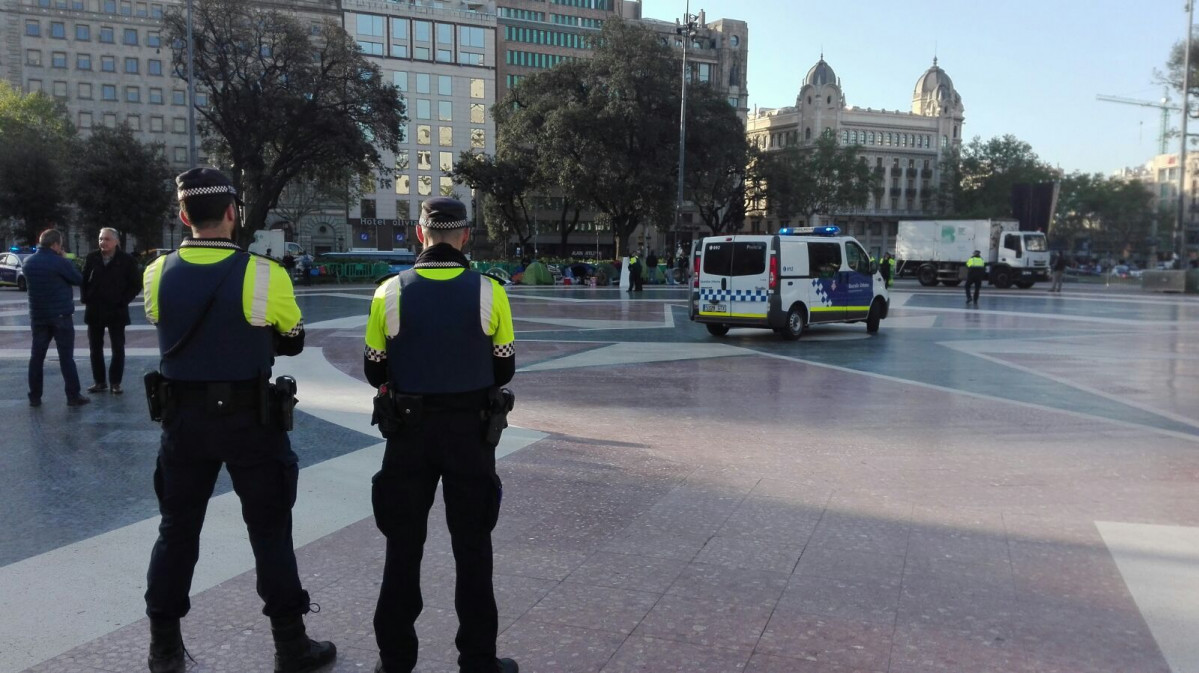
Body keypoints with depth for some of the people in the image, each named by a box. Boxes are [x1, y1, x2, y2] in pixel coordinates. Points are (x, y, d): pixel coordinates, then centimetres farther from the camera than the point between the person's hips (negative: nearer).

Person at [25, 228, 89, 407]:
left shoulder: (28, 262, 5)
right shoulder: (60, 262, -14)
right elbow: (79, 280, -5)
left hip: (38, 316, 5)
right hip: (61, 315, -5)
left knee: (37, 356, 10)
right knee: (66, 357, -1)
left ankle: (35, 397, 11)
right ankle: (73, 396, 0)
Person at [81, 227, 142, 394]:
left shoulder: (127, 260, -6)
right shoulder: (91, 258, 3)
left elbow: (136, 285, -3)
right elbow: (84, 280, 13)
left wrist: (123, 301, -9)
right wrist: (85, 299, 2)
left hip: (116, 311, -3)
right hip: (94, 311, 3)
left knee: (118, 349, 1)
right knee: (95, 348, 8)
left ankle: (115, 383, 10)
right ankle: (99, 381, 17)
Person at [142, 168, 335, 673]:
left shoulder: (157, 274, -3)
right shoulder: (264, 274, -15)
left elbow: (174, 332, 11)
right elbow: (293, 342, -3)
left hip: (183, 419, 4)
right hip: (250, 420, -3)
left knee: (178, 528, 17)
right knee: (269, 531, 8)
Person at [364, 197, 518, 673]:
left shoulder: (391, 292, -7)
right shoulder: (488, 291, -9)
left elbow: (375, 372, 1)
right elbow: (504, 370, 0)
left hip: (408, 431, 1)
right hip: (470, 430, 0)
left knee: (403, 546, 14)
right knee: (472, 546, 11)